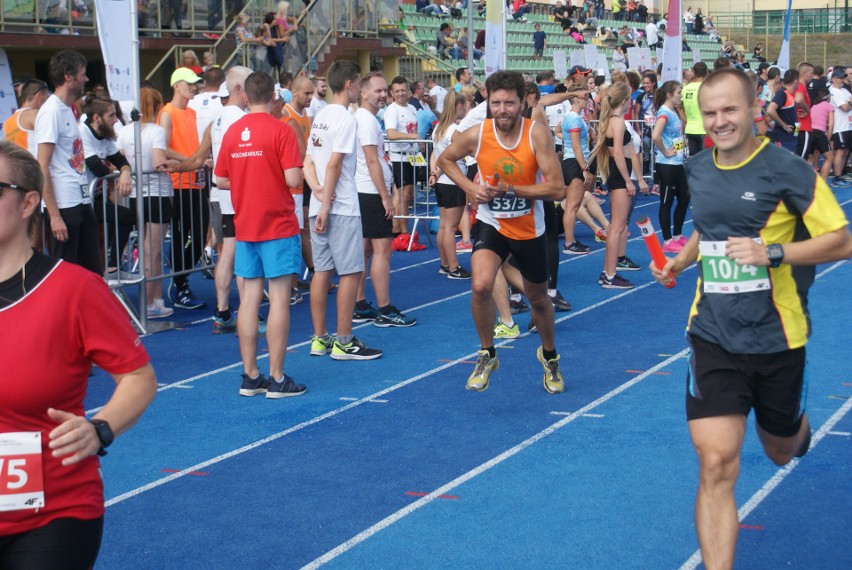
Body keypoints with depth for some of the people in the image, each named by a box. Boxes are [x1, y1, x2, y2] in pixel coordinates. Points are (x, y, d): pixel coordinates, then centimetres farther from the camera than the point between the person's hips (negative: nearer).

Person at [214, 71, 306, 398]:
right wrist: (286, 173, 5)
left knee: (249, 298, 7)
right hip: (278, 226, -5)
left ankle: (250, 377, 11)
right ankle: (276, 378, 0)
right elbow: (294, 180, -17)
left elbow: (220, 180, 10)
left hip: (245, 227, 5)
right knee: (279, 298, -1)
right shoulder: (280, 130, -11)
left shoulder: (232, 132, 5)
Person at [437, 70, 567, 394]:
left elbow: (557, 189, -22)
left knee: (538, 298, 17)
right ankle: (487, 355, -1)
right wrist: (469, 188, -11)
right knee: (480, 286, -25)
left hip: (529, 230, 0)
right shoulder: (476, 135, -15)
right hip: (491, 224, 0)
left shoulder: (537, 134, -20)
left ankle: (549, 356, 47)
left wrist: (509, 189, -27)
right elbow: (444, 160, 5)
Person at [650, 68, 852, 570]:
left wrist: (773, 253, -25)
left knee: (781, 450, 22)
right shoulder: (698, 171, 3)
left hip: (777, 339, -2)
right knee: (716, 464, -11)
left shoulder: (788, 171, -13)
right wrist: (680, 262, 11)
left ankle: (796, 428, 60)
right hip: (714, 338, 2)